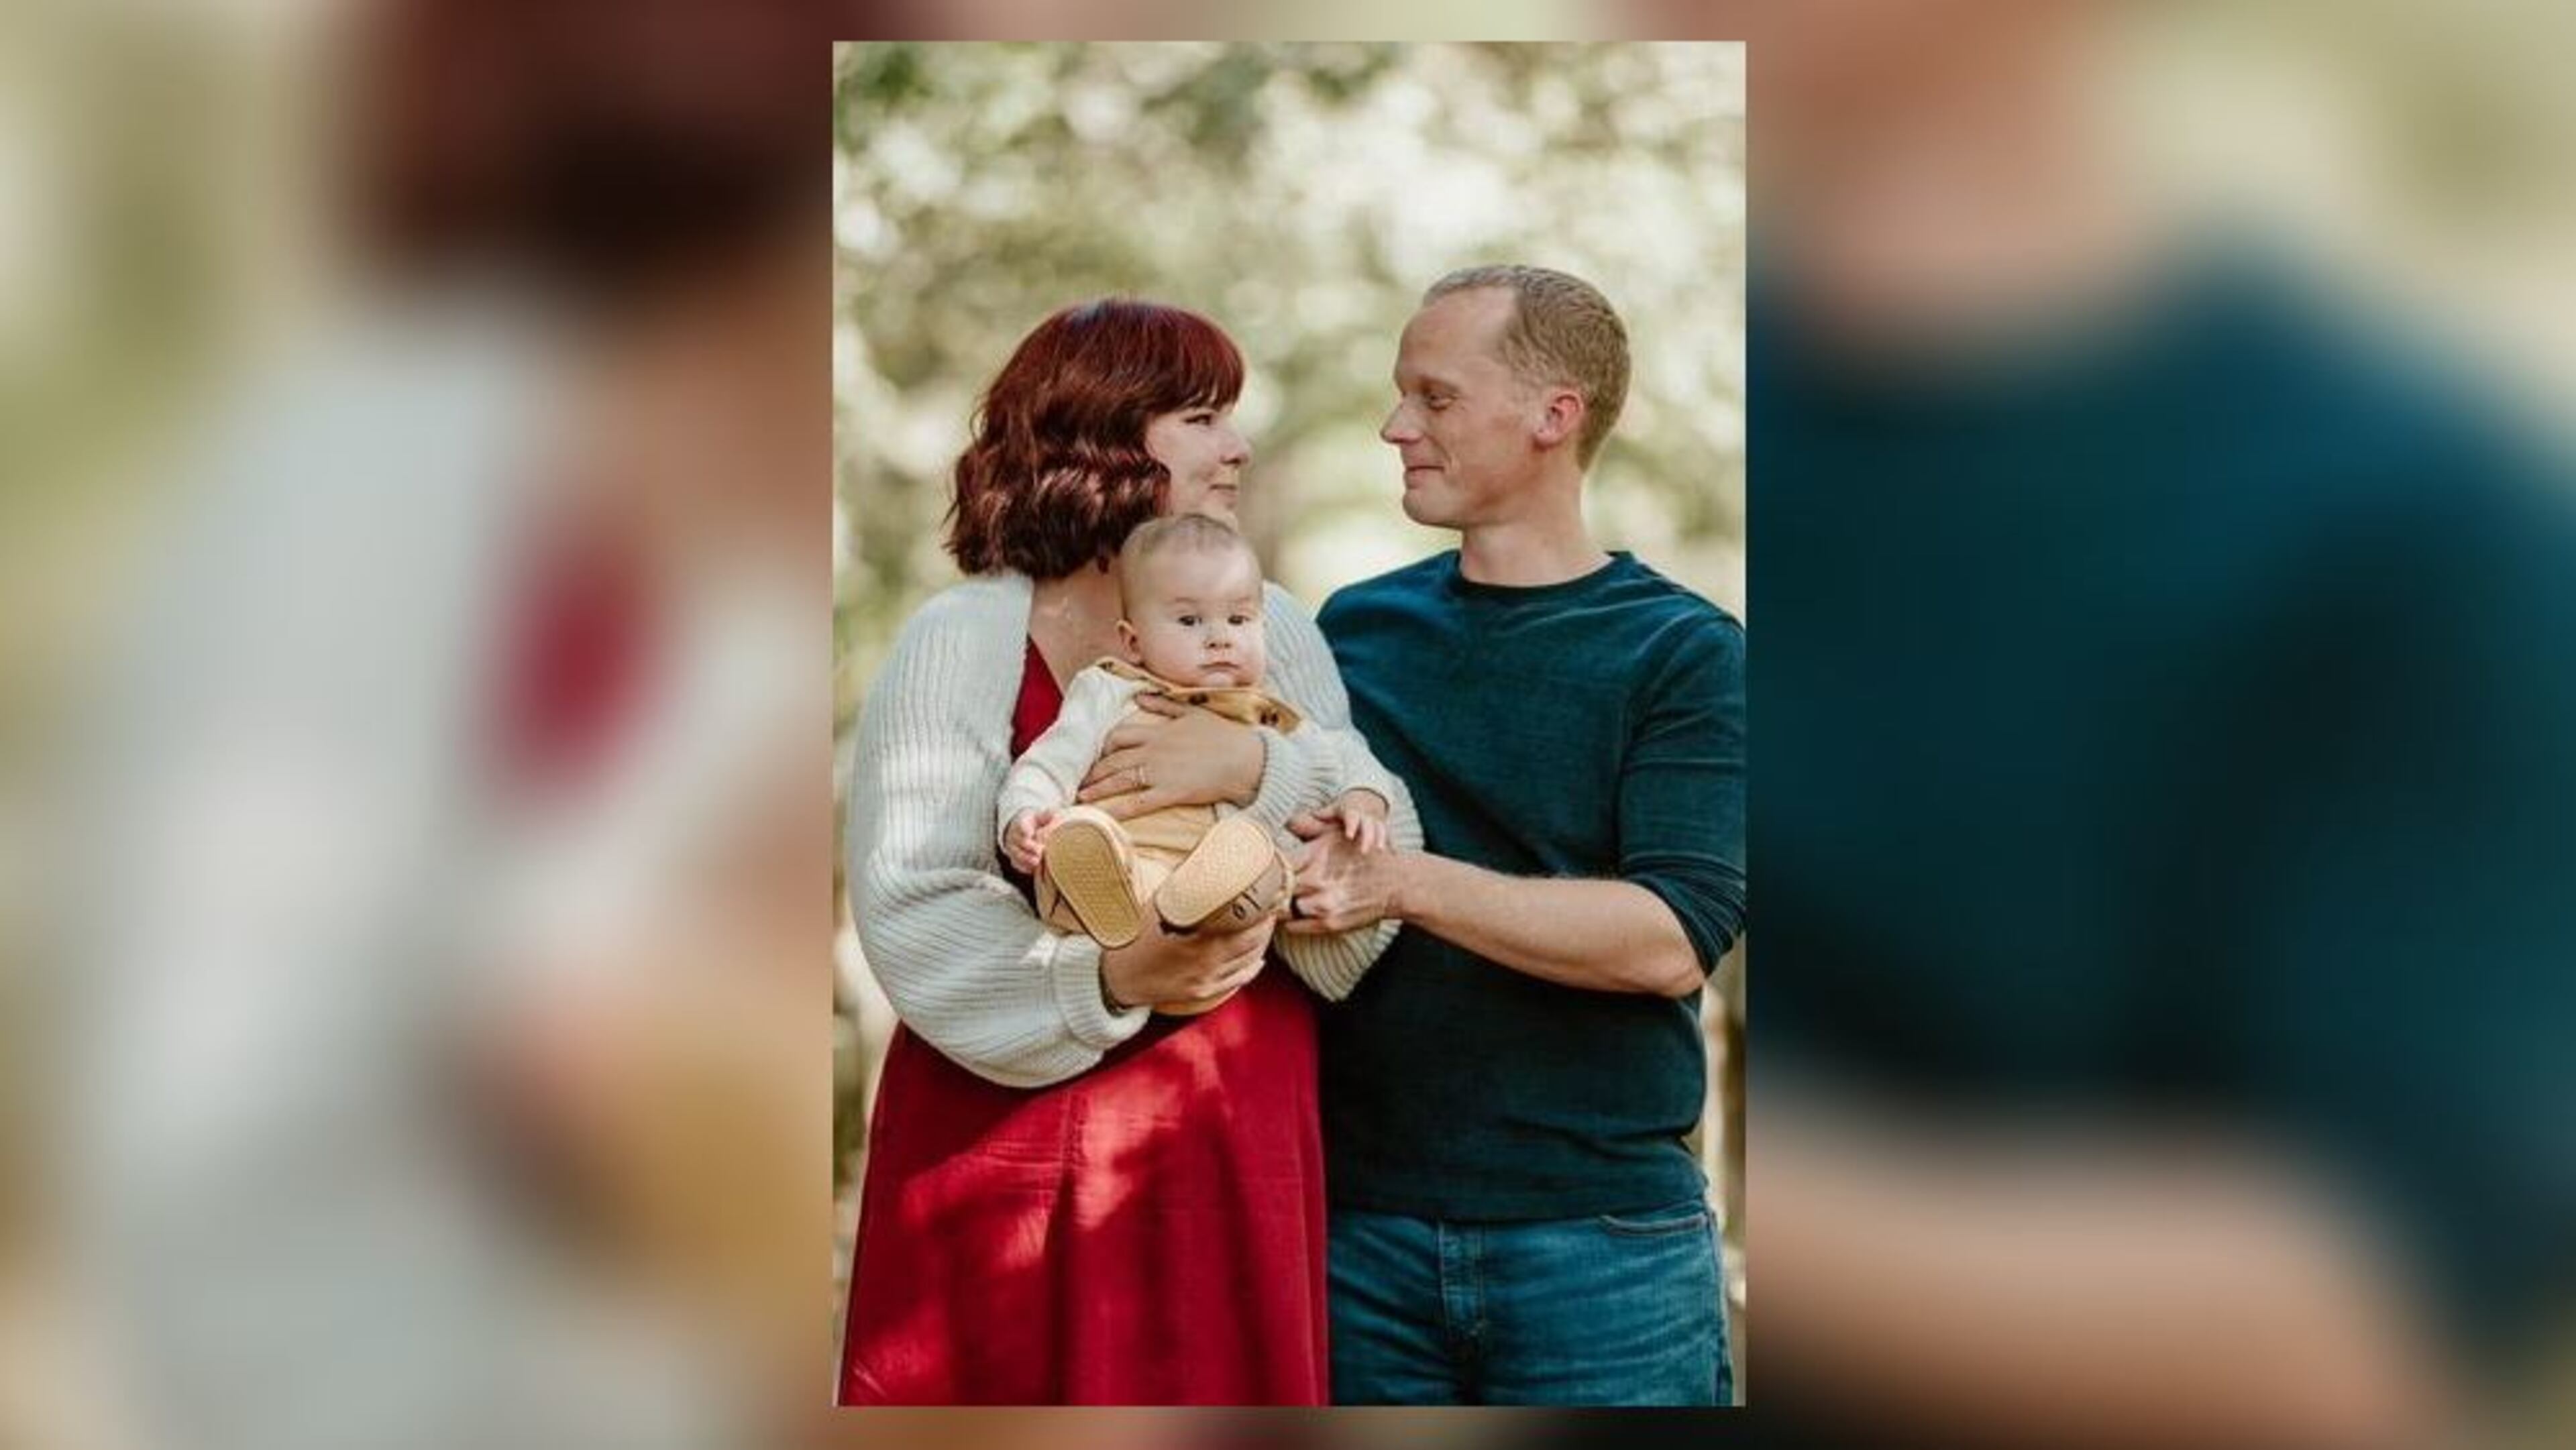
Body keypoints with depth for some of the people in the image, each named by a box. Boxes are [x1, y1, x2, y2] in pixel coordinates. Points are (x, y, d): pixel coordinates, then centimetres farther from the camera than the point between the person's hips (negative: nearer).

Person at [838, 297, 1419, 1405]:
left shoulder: (1270, 627, 9)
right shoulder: (961, 641, -6)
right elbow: (910, 910, -14)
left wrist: (1257, 767, -21)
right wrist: (1106, 979, -28)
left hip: (1235, 1147, 4)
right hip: (1013, 1153, -4)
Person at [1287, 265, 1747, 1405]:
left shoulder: (1683, 655, -3)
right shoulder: (1354, 627, 10)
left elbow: (1674, 941, -14)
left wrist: (1404, 884, -21)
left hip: (1599, 1239, -3)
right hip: (1360, 1224, 3)